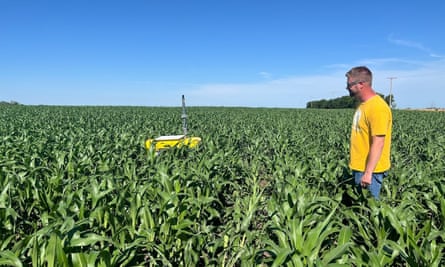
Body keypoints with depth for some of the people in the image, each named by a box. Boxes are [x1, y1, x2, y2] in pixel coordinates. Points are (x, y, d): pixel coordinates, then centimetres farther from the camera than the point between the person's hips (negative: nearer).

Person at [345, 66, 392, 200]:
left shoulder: (377, 107, -20)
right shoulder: (363, 104, 9)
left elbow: (378, 144, -23)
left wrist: (368, 173, -23)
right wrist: (360, 169, 18)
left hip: (369, 170, -9)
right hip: (359, 167, 9)